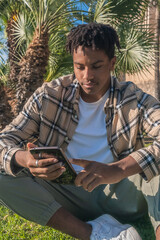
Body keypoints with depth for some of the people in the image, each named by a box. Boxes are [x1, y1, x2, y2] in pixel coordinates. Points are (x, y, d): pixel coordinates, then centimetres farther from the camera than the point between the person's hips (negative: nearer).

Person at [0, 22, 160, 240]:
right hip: (67, 195, 2)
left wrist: (117, 169, -39)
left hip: (118, 195, -1)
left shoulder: (134, 100, -7)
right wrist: (24, 159, -29)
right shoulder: (49, 95, -3)